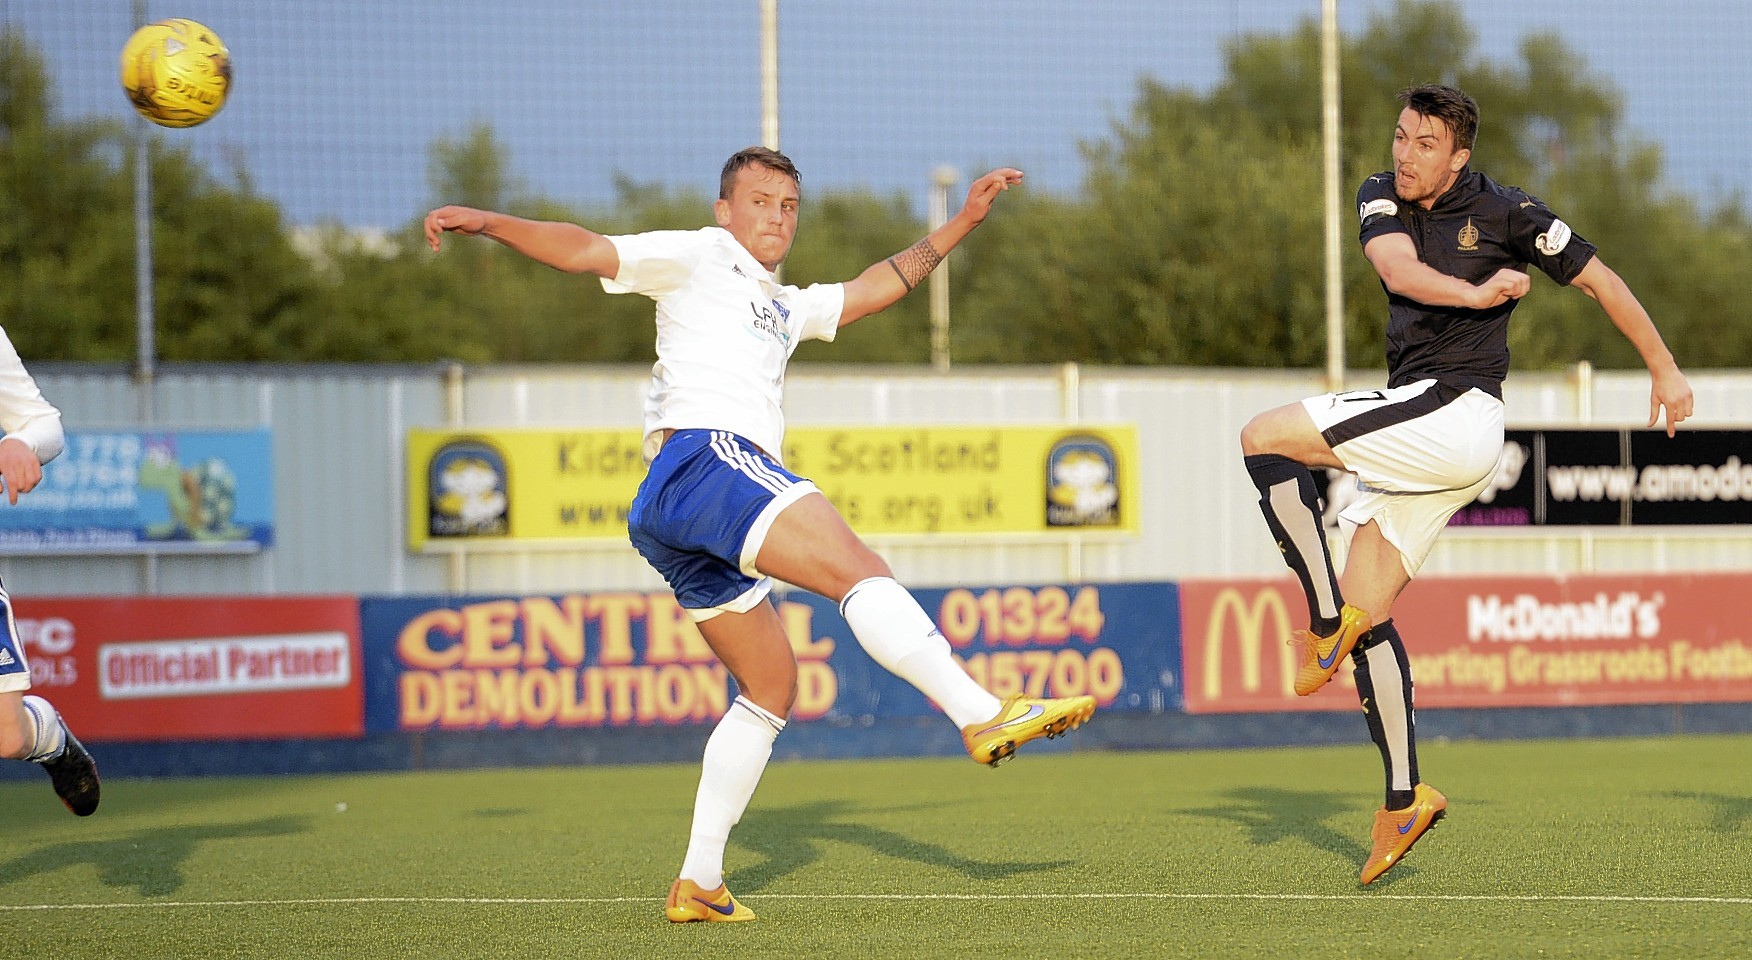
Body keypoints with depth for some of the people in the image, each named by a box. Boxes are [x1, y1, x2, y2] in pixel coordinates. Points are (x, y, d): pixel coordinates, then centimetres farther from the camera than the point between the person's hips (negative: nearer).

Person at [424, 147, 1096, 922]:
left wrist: (962, 222, 40)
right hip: (704, 456, -10)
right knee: (857, 568, -24)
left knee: (769, 686, 11)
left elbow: (876, 287, 43)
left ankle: (698, 884, 11)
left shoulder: (784, 308, 37)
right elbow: (585, 250, 4)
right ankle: (983, 715, -40)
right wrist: (486, 222, -8)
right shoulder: (698, 257, 13)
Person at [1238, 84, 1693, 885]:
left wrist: (1664, 370, 15)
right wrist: (1476, 294, -28)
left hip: (1458, 415, -7)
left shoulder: (1503, 213, -3)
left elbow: (1599, 280, 8)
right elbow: (1398, 267, -12)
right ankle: (1403, 801, 8)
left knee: (1265, 437, -19)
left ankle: (1327, 622, -16)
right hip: (1411, 434, 7)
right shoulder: (1384, 198, 10)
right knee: (1368, 610, 4)